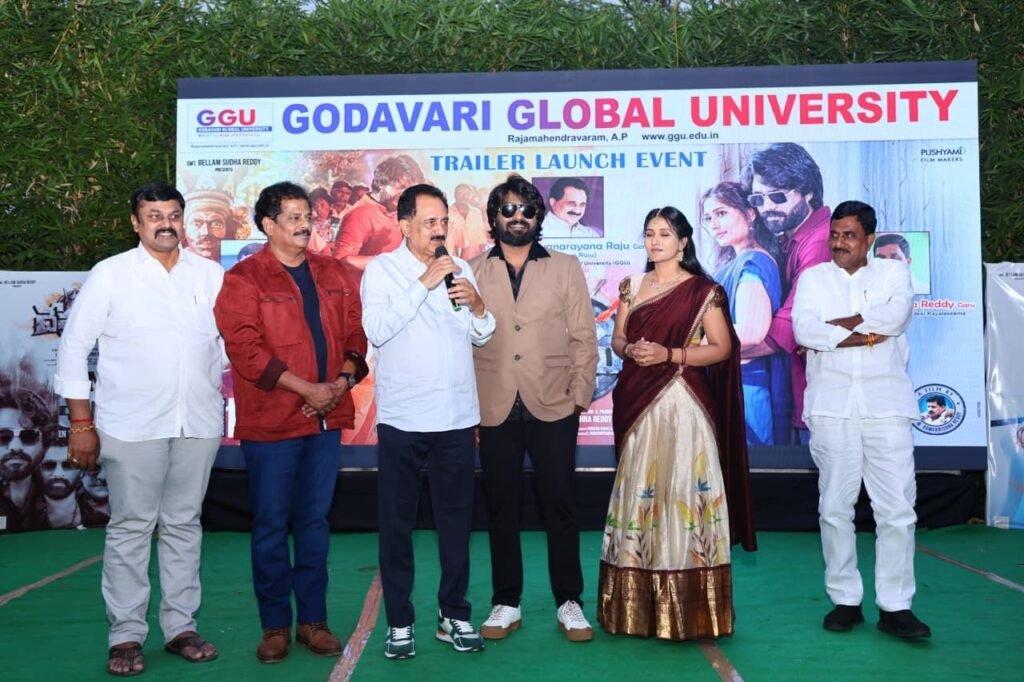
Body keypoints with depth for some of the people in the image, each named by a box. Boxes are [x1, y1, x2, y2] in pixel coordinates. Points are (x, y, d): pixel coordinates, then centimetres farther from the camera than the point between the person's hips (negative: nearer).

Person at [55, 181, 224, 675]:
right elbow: (74, 345, 1)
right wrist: (81, 422, -3)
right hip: (131, 426, -2)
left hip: (199, 424, 3)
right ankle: (126, 636, 13)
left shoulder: (210, 275, 7)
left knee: (184, 524, 10)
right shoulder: (110, 274, 0)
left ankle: (180, 627, 20)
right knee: (130, 528, 3)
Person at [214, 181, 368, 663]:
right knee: (271, 525, 5)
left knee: (315, 521, 11)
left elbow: (354, 331, 11)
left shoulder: (332, 274, 11)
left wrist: (343, 379, -7)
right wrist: (306, 389, -16)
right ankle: (275, 624, 17)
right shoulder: (243, 279, -5)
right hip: (270, 422, -4)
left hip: (327, 419, 5)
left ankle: (313, 620, 21)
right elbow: (245, 349, -13)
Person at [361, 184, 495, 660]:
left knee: (456, 518, 11)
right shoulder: (382, 269, -3)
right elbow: (377, 330, -18)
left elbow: (481, 337, 10)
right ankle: (399, 620, 18)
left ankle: (453, 613, 24)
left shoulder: (459, 269, 10)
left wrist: (478, 307, -10)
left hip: (456, 418, 4)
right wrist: (423, 284, -20)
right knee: (396, 521, 6)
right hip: (402, 419, -3)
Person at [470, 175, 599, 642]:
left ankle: (569, 603, 17)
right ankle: (506, 603, 20)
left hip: (553, 408, 0)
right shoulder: (472, 272, 7)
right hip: (494, 410, 1)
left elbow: (584, 337, 4)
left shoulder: (566, 268, 7)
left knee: (560, 507, 4)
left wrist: (580, 395, -4)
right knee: (501, 508, 8)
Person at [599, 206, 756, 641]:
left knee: (682, 490, -5)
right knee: (637, 491, 5)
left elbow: (722, 348, -3)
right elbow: (617, 339, 15)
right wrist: (630, 350, -8)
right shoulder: (632, 286, 13)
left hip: (682, 403, -4)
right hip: (637, 402, 4)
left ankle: (686, 609, 5)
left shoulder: (703, 291, 0)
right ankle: (637, 606, 15)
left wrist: (669, 355, -14)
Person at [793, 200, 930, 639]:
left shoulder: (894, 272, 11)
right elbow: (803, 329, -6)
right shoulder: (813, 277, 12)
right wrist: (865, 335, -8)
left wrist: (831, 327, -9)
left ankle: (895, 606, 5)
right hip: (832, 405, 1)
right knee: (835, 507, 4)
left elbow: (896, 316, -11)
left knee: (897, 507, -3)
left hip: (887, 404, 0)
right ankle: (845, 600, 13)